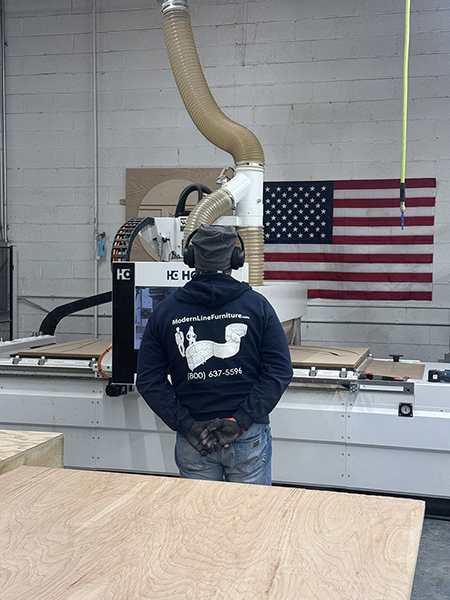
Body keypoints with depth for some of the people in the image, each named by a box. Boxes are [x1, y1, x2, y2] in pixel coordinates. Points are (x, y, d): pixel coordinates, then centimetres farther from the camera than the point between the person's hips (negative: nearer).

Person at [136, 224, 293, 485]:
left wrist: (187, 426, -5)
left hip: (192, 445, 1)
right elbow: (279, 372, -10)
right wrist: (240, 422, -10)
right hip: (249, 440, -1)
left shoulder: (164, 312, 0)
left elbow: (149, 380, -3)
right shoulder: (257, 305, -4)